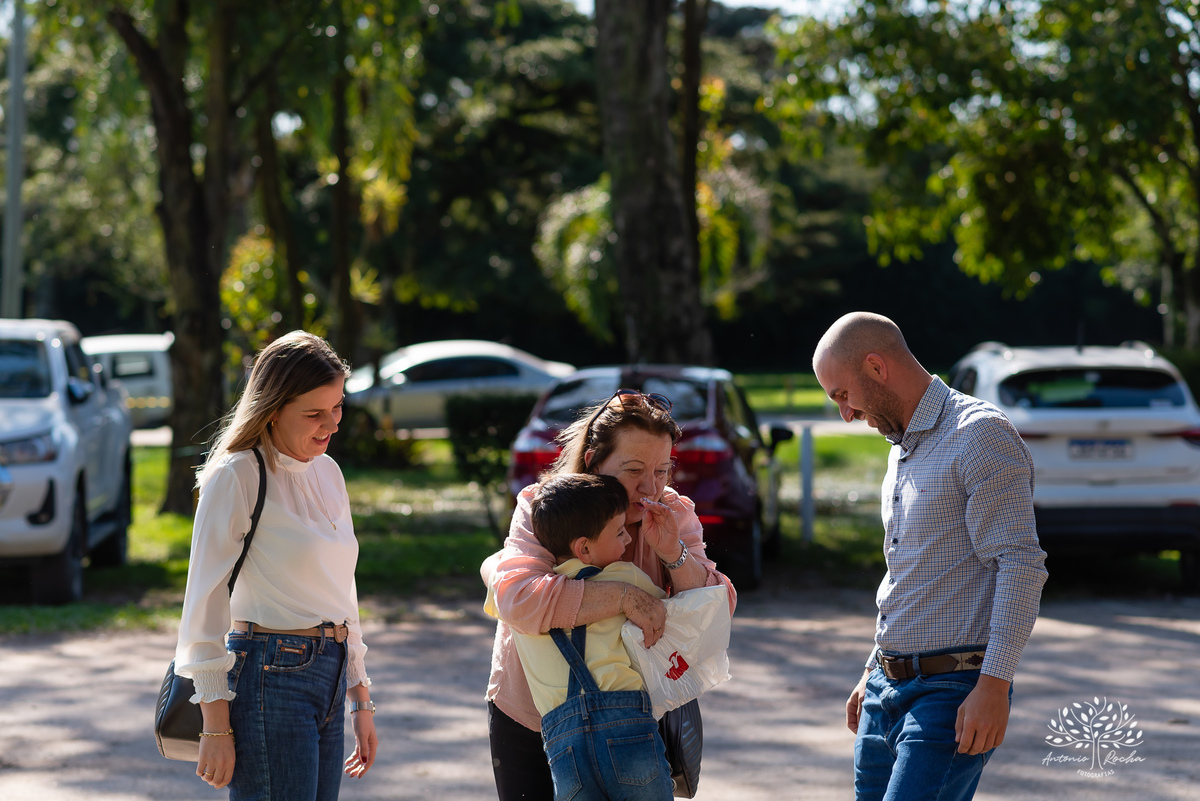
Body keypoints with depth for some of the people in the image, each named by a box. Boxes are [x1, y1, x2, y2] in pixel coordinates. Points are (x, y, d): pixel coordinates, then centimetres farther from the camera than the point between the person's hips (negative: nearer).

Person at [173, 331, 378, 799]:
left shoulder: (327, 472, 14)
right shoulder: (236, 476, -9)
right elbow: (206, 603, -10)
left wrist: (361, 700, 19)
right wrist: (216, 728, -13)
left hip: (329, 676, 7)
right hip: (270, 677, -7)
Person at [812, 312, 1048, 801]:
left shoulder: (980, 435, -10)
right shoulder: (902, 449, 19)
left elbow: (1020, 565, -17)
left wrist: (995, 684, -24)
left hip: (953, 692, -9)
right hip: (888, 688, 9)